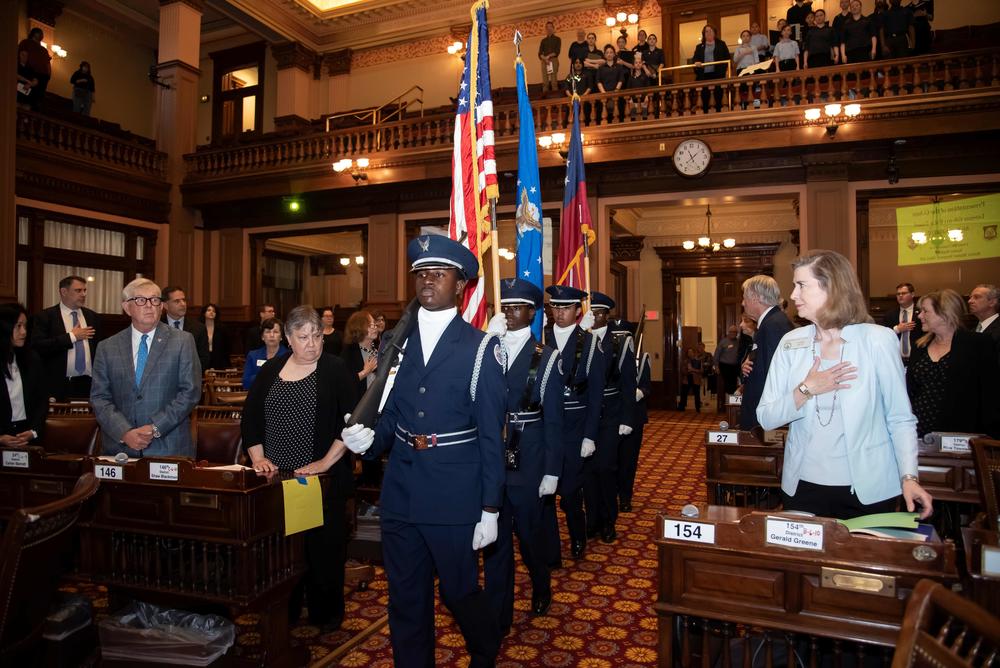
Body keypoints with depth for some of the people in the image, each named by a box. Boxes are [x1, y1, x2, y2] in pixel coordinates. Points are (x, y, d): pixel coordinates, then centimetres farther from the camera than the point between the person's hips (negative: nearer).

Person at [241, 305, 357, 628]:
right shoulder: (270, 370, 8)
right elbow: (250, 417, 10)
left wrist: (326, 462, -15)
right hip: (276, 478, 3)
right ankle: (283, 611, 27)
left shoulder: (335, 370, -3)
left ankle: (325, 613, 23)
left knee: (323, 545, 4)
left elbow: (350, 420, -10)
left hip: (324, 479, -3)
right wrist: (258, 457, -2)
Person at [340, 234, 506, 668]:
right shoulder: (394, 343, 7)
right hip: (400, 493, 4)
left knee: (459, 591, 13)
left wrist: (490, 510, -7)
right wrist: (370, 440, -11)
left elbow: (491, 436, -7)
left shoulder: (481, 347, -7)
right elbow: (390, 416, 10)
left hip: (455, 494, -4)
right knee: (405, 599, 15)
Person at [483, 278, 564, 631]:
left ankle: (541, 588, 44)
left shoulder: (546, 358, -3)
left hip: (527, 461, -2)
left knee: (529, 532, 14)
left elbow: (553, 421, -3)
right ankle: (498, 615, 25)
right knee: (494, 538, 9)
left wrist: (551, 472, -5)